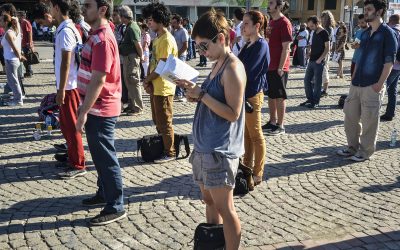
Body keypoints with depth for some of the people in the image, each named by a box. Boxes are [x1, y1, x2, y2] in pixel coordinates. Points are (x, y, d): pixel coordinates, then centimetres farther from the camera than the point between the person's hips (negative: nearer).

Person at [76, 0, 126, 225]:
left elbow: (98, 81, -24)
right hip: (97, 108, 10)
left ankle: (116, 207, 9)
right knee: (100, 155, 20)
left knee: (106, 158, -2)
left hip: (100, 110, -10)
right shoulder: (97, 35, 12)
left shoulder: (102, 39, -20)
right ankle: (104, 194, 35)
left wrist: (83, 112, -21)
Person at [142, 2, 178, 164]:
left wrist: (146, 80, -8)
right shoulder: (158, 38, 13)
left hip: (163, 88, -10)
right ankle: (162, 147, 30)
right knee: (157, 121, 18)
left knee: (164, 122, 0)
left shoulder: (166, 40, -18)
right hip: (155, 87, 10)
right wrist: (149, 82, -1)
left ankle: (169, 153, 11)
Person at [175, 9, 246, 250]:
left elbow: (232, 113, -21)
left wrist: (202, 94, -21)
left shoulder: (233, 68, -16)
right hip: (205, 147, 9)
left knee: (224, 208, 0)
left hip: (220, 151, -9)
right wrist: (196, 93, 1)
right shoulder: (218, 64, 11)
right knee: (209, 201, 19)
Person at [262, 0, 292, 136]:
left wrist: (280, 67, -20)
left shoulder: (284, 23, -13)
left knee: (280, 96, 0)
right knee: (270, 94, 14)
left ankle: (280, 126, 8)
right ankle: (272, 122, 24)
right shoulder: (271, 22, 13)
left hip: (279, 67, -8)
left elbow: (286, 48, -17)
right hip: (269, 65, 8)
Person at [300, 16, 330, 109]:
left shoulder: (324, 33, -10)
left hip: (319, 62, -8)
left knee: (317, 82, -1)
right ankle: (310, 99, 21)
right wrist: (310, 53, 9)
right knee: (307, 80, 10)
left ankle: (315, 102, 8)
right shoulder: (314, 33, 13)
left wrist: (320, 59, -18)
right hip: (312, 60, 8)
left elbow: (327, 48, -14)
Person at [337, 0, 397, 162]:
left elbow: (389, 62, -10)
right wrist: (353, 79, 14)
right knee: (350, 116, 11)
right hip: (356, 85, 7)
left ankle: (365, 152, 14)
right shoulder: (365, 34, 15)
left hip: (372, 86, -7)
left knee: (369, 121, 1)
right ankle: (352, 147, 25)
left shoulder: (387, 33, -6)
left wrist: (379, 84, -16)